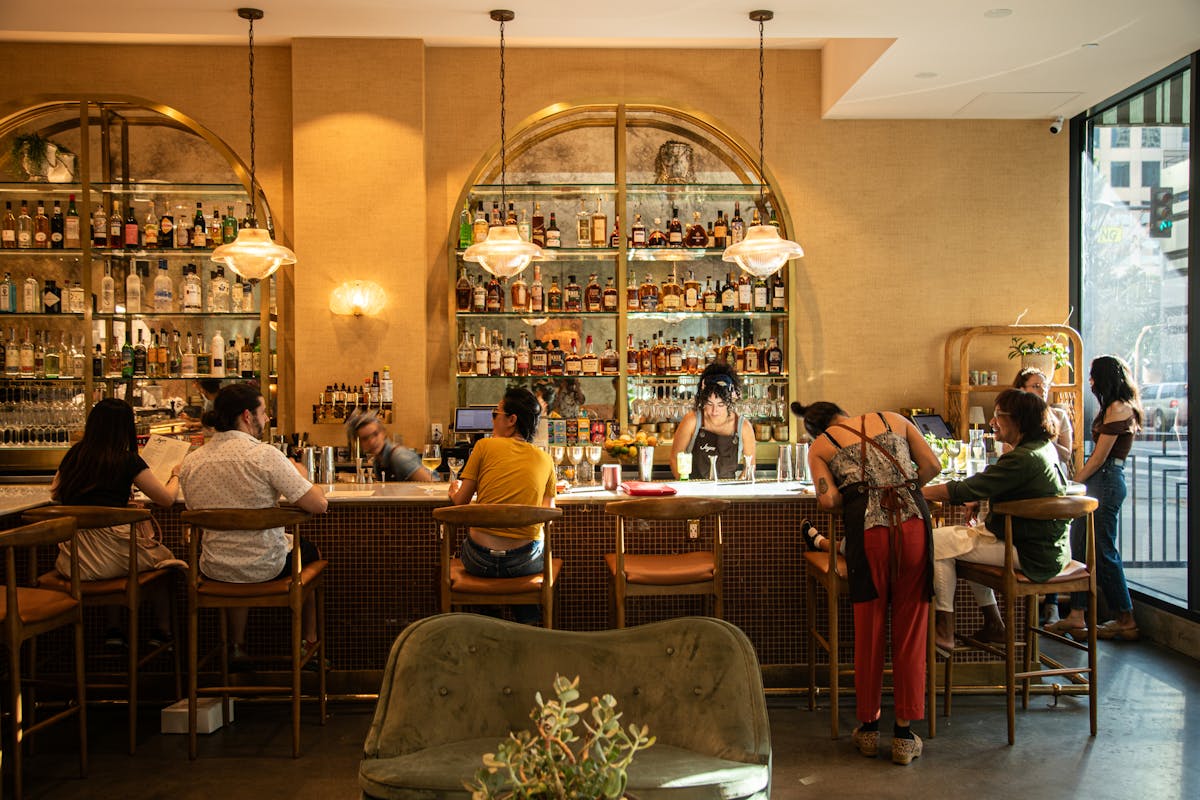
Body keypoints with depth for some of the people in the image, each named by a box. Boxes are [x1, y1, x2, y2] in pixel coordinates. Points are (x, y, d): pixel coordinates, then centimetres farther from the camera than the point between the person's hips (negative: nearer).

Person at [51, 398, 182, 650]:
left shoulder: (73, 455, 8)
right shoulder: (128, 460, -6)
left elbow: (54, 494, 25)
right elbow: (167, 498, 2)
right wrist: (176, 475, 21)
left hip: (73, 559, 5)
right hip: (108, 556, -5)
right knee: (160, 556, 22)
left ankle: (114, 629, 29)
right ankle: (162, 630, 23)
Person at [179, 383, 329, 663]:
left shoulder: (190, 462, -5)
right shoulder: (264, 454, -22)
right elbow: (318, 505, -23)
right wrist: (298, 473, -2)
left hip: (215, 570, 4)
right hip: (266, 567, -4)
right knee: (311, 551, 29)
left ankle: (238, 644, 46)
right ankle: (310, 643, 40)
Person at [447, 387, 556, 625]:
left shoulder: (485, 446, -4)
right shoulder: (545, 460, 2)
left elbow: (460, 500, 2)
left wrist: (454, 489, 25)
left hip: (480, 560, -1)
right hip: (524, 561, 1)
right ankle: (529, 624, 29)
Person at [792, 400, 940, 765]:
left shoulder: (819, 446, 14)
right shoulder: (893, 419, 20)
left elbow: (827, 499, 0)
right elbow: (932, 465, 12)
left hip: (867, 527, -1)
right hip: (913, 521, 2)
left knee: (869, 630, 12)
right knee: (910, 630, 9)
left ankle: (868, 728, 25)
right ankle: (905, 735, 15)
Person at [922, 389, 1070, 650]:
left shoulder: (1023, 458, -22)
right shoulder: (1044, 448, 9)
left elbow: (967, 490, -24)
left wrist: (918, 492, -16)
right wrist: (979, 501, 2)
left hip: (1031, 555, -11)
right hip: (1049, 547, 11)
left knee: (938, 542, -10)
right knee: (961, 534, 26)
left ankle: (944, 632, -1)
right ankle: (994, 624, 25)